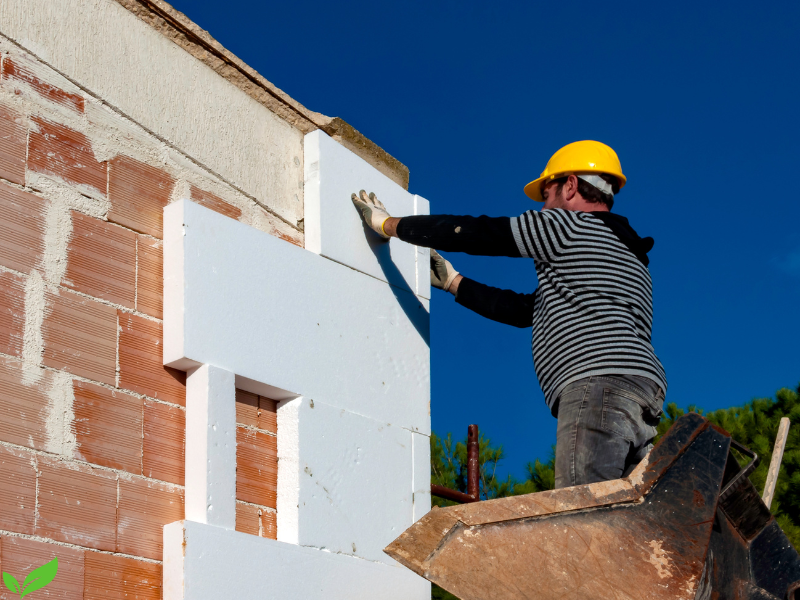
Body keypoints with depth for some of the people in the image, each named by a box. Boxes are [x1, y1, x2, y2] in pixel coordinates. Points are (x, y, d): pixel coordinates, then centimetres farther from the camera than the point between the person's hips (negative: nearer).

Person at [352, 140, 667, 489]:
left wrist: (386, 224, 20)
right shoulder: (624, 251, 35)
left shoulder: (571, 224, 7)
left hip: (599, 384, -9)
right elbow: (524, 309, 39)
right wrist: (453, 283, 46)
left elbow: (473, 233, 8)